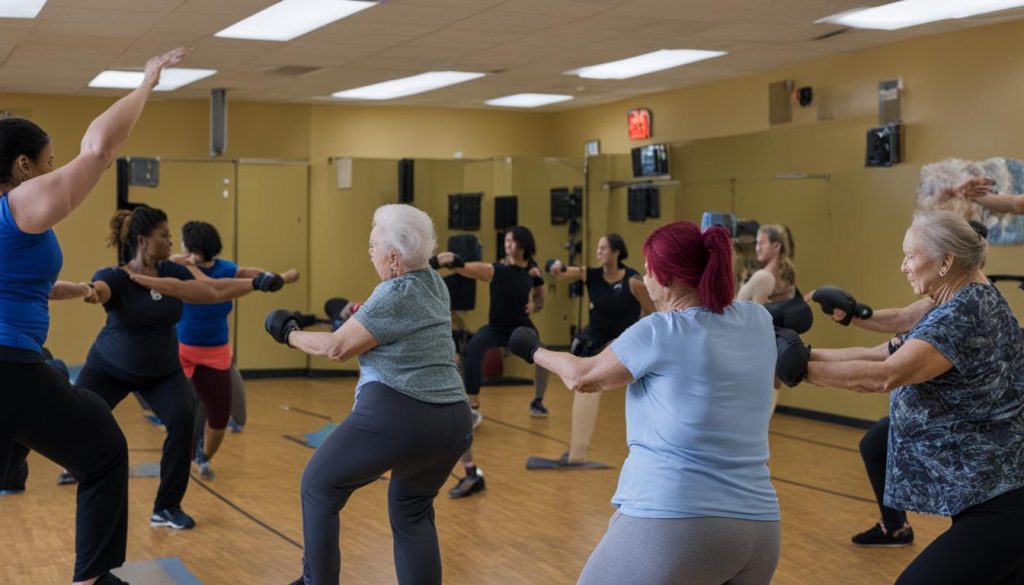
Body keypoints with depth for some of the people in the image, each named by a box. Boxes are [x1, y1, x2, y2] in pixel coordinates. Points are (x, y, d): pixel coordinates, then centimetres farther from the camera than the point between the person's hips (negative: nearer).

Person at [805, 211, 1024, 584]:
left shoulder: (966, 313, -19)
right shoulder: (962, 307, 14)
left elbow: (885, 375, -30)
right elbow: (881, 354, 12)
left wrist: (799, 369, -24)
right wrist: (809, 353, 2)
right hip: (990, 495, 10)